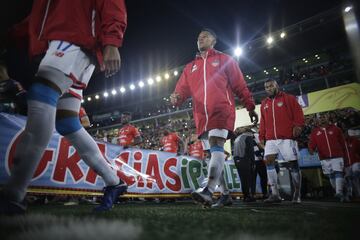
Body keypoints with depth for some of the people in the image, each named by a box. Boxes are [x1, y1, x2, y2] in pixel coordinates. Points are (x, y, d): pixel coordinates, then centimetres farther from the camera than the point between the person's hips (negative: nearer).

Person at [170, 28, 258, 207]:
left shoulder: (224, 60, 14)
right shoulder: (190, 67, 23)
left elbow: (240, 85, 10)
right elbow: (183, 88, 12)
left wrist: (250, 107, 7)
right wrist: (176, 97, -11)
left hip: (222, 110, -4)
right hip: (201, 115, 4)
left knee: (216, 147, -20)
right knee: (215, 152, 6)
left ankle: (208, 191, -26)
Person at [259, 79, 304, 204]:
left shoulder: (288, 98, 7)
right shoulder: (264, 104, 18)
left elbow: (298, 113, 1)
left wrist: (297, 126, -13)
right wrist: (262, 136, 11)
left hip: (287, 137, -3)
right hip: (270, 139, 4)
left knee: (293, 164, 0)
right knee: (269, 161, -9)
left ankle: (297, 194, 12)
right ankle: (275, 194, -5)